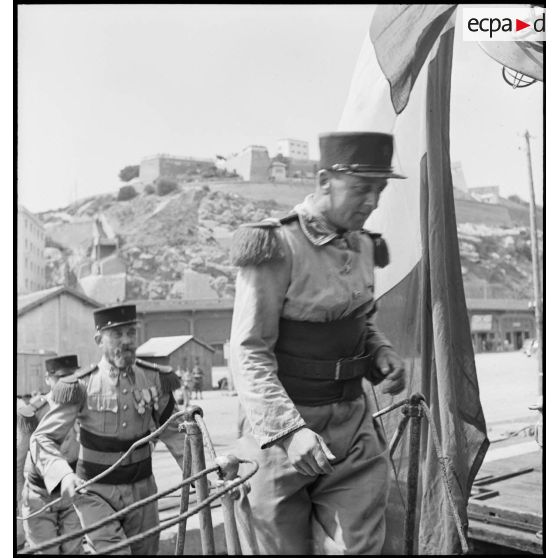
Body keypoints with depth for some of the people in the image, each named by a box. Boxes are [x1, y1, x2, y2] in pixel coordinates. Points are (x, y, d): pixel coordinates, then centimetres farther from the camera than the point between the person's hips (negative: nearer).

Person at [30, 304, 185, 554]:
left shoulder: (155, 379, -5)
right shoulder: (81, 387, -15)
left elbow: (171, 431, 7)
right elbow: (42, 438, -12)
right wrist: (64, 475, -30)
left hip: (141, 489, 4)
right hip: (95, 491, -3)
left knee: (146, 549, 14)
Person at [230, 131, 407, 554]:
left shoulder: (362, 246, 6)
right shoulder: (275, 249, -16)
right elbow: (249, 354, -18)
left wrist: (383, 354, -1)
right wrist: (289, 430, -29)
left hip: (353, 423, 5)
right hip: (281, 429, -5)